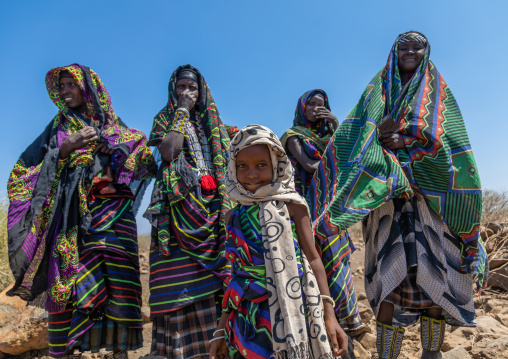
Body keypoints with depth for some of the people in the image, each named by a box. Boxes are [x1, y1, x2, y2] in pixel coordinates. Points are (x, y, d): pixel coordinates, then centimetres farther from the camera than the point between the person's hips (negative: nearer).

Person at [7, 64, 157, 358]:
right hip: (71, 216, 1)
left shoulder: (114, 126, 15)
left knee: (116, 279, -9)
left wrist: (105, 143, -6)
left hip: (111, 214, -1)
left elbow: (146, 163, 5)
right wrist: (65, 149, -5)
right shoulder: (59, 127, 18)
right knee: (69, 282, -7)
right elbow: (27, 166, 9)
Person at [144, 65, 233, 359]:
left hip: (210, 208, 3)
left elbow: (226, 162, 18)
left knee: (212, 278, -2)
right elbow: (168, 152, -10)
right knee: (180, 279, -9)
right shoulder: (165, 118, 12)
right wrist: (182, 112, -1)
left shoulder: (212, 122, 21)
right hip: (179, 206, -3)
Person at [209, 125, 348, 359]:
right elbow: (237, 273, 10)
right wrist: (221, 330, 10)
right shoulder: (234, 216, 6)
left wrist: (329, 314, -10)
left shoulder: (291, 206, -3)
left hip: (291, 316, -2)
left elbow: (313, 259, -3)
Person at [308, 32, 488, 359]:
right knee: (392, 274, -9)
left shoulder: (437, 91, 18)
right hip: (387, 188, -1)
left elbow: (445, 136, 1)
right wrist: (379, 132, -17)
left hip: (432, 190, 1)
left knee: (436, 275, -3)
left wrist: (407, 139, -15)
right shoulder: (378, 91, 18)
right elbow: (356, 134, 4)